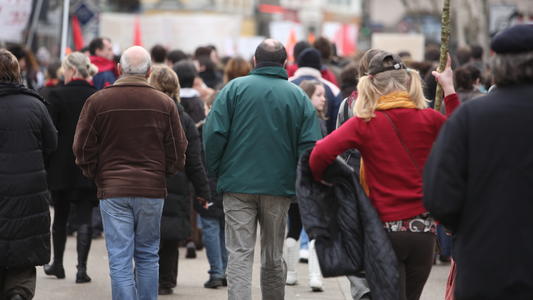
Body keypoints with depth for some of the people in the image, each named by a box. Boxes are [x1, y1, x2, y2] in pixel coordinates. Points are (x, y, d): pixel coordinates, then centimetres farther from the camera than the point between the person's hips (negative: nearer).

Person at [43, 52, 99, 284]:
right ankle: (82, 268, -4)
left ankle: (57, 264, 24)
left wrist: (45, 164, -1)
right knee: (84, 218, 2)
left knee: (60, 216, 14)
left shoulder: (57, 95, -10)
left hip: (61, 167, -1)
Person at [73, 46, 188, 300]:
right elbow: (177, 150, 5)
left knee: (120, 260, -2)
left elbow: (82, 148, 1)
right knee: (148, 256, 14)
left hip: (113, 192, -1)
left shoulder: (97, 101, -3)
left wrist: (95, 175, 17)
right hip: (152, 191, 1)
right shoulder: (164, 103, 0)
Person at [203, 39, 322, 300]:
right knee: (273, 256, 14)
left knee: (239, 254, -3)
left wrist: (214, 171, 5)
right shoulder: (298, 96, 3)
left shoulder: (234, 88, -2)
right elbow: (310, 145, -2)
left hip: (237, 183, -2)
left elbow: (213, 134, -7)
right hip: (279, 186, 2)